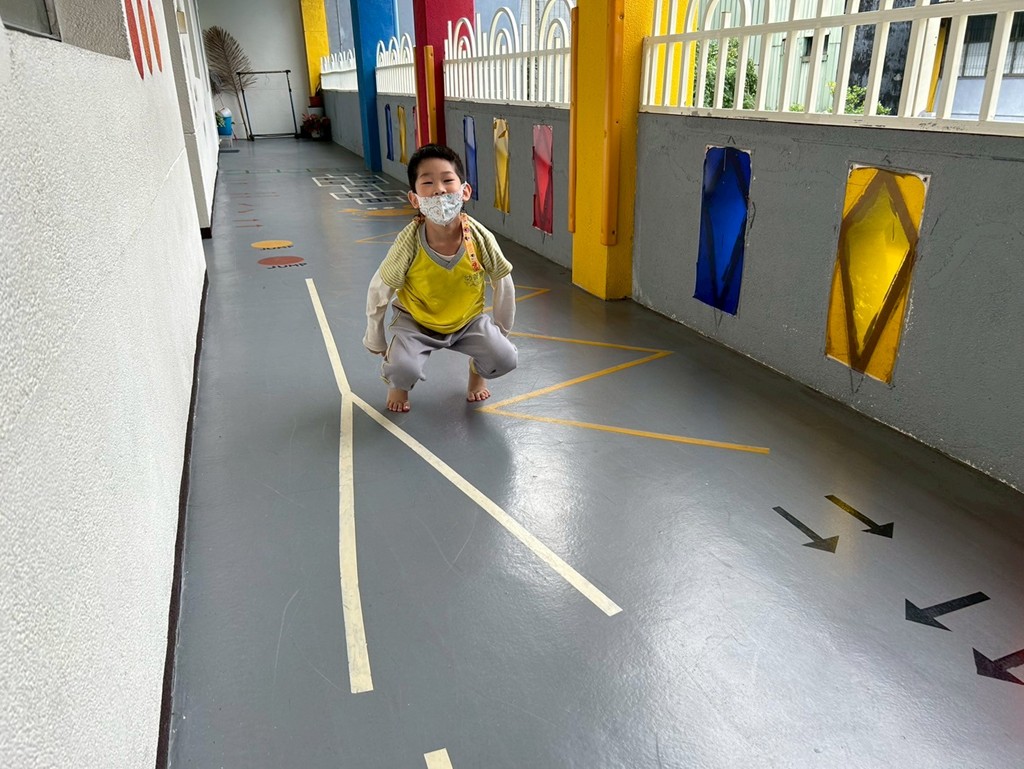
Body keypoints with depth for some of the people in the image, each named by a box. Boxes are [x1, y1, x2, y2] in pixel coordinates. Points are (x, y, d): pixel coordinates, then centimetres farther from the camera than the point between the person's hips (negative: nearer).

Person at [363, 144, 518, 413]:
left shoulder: (480, 237, -25)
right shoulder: (408, 242, -29)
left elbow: (503, 284, -6)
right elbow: (378, 292, -13)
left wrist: (500, 331, 3)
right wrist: (376, 343, -3)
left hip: (468, 319, 2)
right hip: (416, 321, -1)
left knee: (505, 359, -17)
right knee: (404, 368, -26)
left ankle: (477, 371, 21)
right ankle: (397, 384, 14)